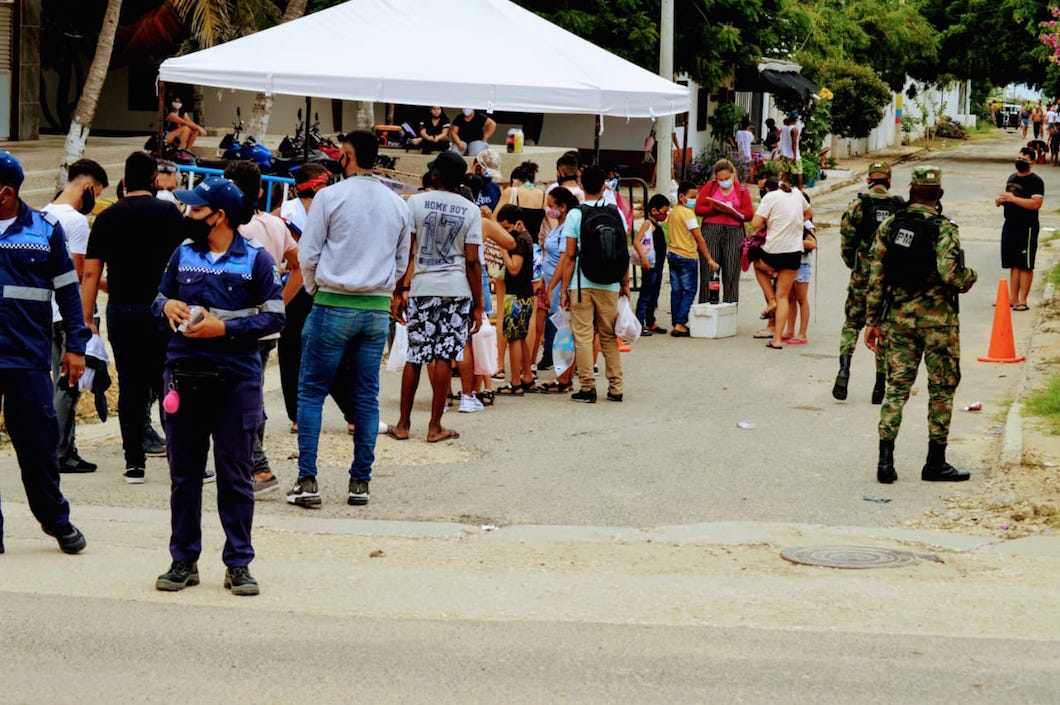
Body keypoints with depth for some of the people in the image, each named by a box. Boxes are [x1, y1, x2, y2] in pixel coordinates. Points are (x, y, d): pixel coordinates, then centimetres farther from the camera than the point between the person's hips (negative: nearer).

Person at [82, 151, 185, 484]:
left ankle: (134, 464, 7)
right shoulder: (168, 212, -3)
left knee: (130, 387, 7)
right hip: (160, 312, -2)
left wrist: (87, 319, 7)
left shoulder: (107, 217, 5)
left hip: (121, 311, 2)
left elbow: (91, 273, 4)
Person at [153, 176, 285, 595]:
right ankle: (184, 561, 17)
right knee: (184, 474, 8)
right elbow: (160, 296, 21)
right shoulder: (184, 254, 11)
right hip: (184, 376, 4)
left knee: (235, 477, 1)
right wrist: (167, 306, -3)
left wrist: (225, 328, -14)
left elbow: (274, 318, -4)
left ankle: (238, 564, 9)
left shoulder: (256, 259, -1)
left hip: (236, 381, -4)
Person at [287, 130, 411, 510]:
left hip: (333, 307, -4)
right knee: (366, 396, 8)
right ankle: (360, 482, 9)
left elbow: (308, 254, -4)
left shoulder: (330, 196, -6)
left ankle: (307, 481, -4)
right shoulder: (397, 204, 8)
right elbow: (401, 262, 15)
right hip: (378, 308, 4)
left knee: (312, 392, 2)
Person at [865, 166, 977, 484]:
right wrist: (970, 277, -2)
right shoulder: (943, 230, -13)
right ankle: (936, 463, 12)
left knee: (896, 386, 9)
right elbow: (950, 273, -25)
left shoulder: (889, 227, 1)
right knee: (942, 388, 9)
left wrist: (873, 320, 9)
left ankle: (885, 461, 1)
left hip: (898, 315, 4)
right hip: (937, 318, -4)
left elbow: (876, 276, 3)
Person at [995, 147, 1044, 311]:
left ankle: (1022, 301, -2)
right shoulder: (1012, 178, 17)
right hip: (1010, 225, 8)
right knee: (1013, 264, 10)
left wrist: (1013, 199, -23)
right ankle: (1013, 299, 14)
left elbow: (1036, 203, -21)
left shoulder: (1035, 181, -9)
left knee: (1025, 265, -4)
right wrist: (1001, 200, 6)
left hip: (1027, 228, -8)